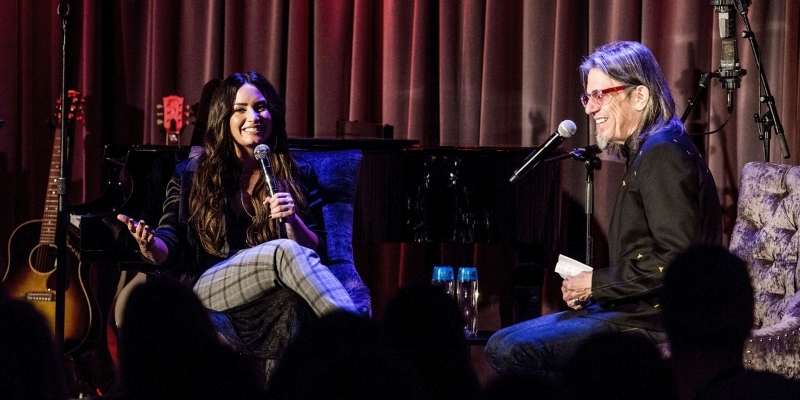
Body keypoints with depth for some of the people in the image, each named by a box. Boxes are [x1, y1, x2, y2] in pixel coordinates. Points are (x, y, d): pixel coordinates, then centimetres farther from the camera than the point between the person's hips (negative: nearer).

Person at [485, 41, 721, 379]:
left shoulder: (663, 153, -15)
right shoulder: (645, 152, 18)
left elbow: (678, 260, -23)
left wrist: (597, 284, -13)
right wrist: (586, 285, 4)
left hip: (655, 320, -11)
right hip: (636, 310, 11)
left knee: (509, 351, -21)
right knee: (501, 343, 11)